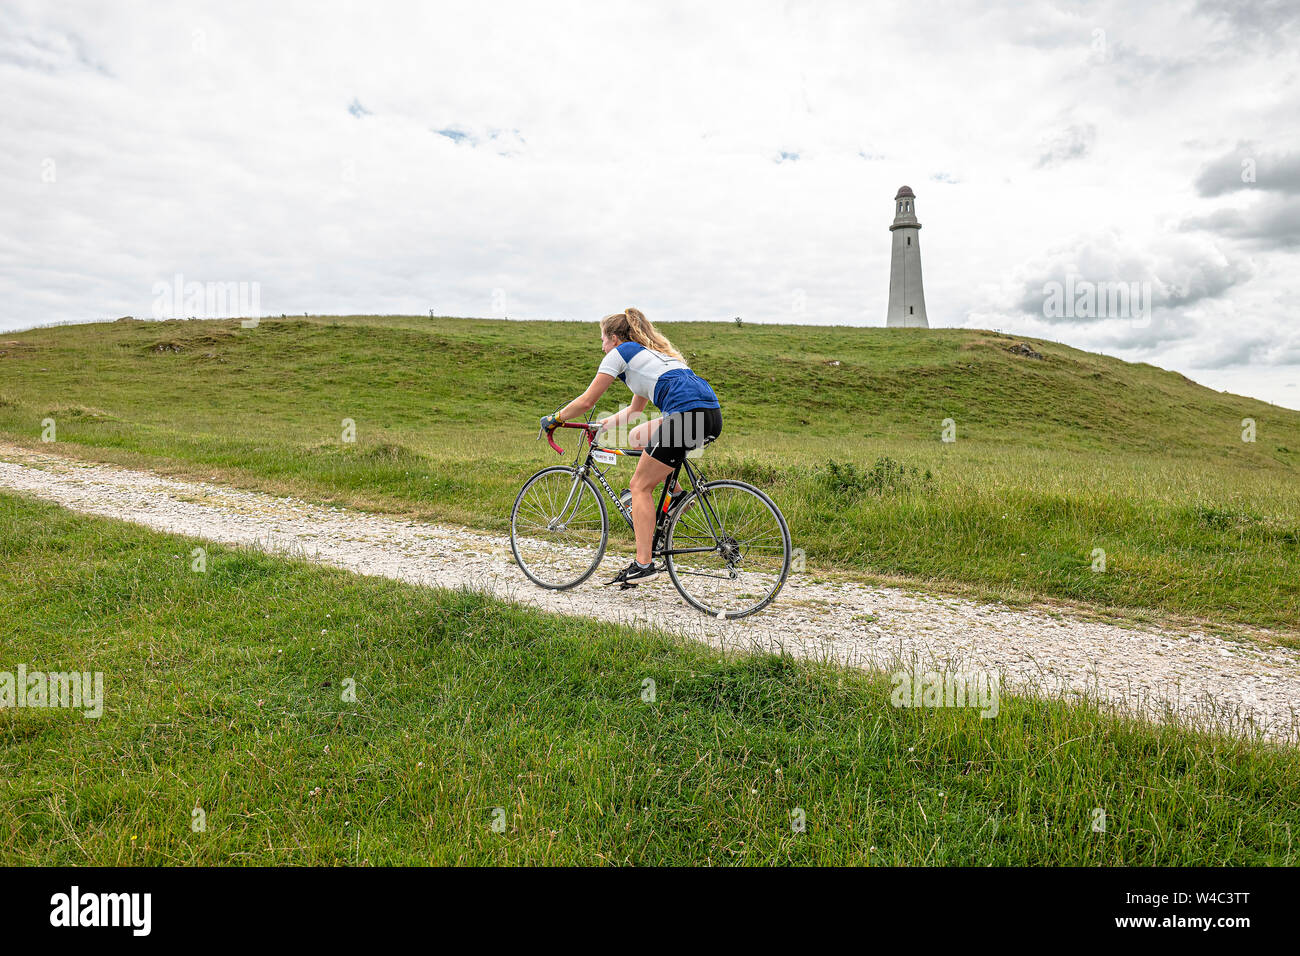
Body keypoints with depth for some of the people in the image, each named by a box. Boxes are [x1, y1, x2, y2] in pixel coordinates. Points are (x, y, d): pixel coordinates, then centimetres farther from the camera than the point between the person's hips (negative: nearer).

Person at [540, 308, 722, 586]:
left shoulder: (620, 353, 9)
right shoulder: (651, 352, 34)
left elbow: (586, 402, 9)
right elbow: (635, 409, 40)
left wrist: (553, 419, 23)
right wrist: (601, 425, 40)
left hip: (689, 413, -8)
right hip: (713, 415, 9)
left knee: (639, 486, 1)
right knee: (637, 436, 28)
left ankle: (644, 563, -4)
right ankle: (676, 495, 17)